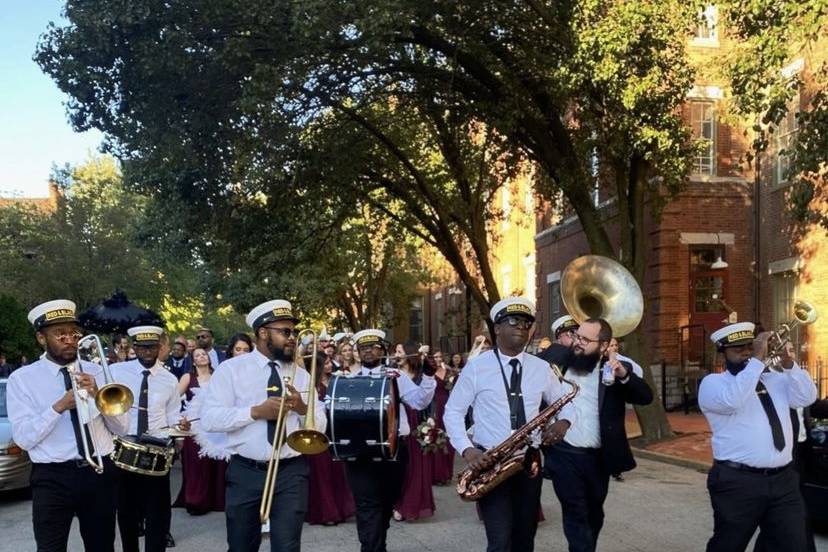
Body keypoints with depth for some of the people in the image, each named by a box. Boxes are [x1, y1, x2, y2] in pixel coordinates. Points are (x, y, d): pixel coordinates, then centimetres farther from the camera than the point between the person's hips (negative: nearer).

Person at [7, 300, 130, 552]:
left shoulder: (96, 372, 7)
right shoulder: (21, 379, -1)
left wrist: (98, 395, -14)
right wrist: (59, 406, -21)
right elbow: (23, 438, -10)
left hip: (100, 473, 3)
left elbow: (121, 428, 2)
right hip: (52, 478, -3)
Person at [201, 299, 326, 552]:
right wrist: (256, 411, -19)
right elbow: (209, 419, -10)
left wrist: (302, 408, -12)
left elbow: (319, 427, 8)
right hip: (245, 473, -1)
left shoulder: (301, 375, 11)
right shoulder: (230, 369, 0)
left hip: (291, 473, 2)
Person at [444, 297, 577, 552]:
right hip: (490, 463, -4)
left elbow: (564, 403, 15)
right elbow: (453, 411, -2)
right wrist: (467, 450, -16)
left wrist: (563, 422, -8)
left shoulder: (541, 368, 6)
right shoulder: (476, 366, -4)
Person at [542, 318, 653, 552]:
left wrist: (624, 375, -26)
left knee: (594, 515, 17)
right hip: (564, 454, -1)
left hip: (598, 457, 1)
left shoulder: (617, 370, -1)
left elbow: (646, 396, -13)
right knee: (576, 515, -4)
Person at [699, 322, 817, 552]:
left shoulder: (775, 379, 19)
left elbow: (807, 397, 5)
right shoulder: (713, 382, -1)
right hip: (738, 482, -5)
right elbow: (731, 400, -23)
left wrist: (789, 365, -10)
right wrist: (757, 360, -21)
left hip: (783, 481, 5)